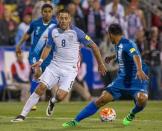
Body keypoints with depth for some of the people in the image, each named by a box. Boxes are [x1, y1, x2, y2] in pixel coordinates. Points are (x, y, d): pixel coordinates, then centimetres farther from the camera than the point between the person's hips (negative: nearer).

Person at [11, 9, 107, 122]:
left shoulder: (76, 32, -12)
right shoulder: (53, 31, 0)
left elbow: (93, 46, -4)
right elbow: (48, 47, 16)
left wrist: (100, 64, 1)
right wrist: (41, 60, 0)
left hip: (70, 69, -3)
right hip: (55, 65, 3)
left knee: (60, 96, -16)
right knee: (41, 87, -13)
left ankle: (52, 102, 23)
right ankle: (23, 115, -7)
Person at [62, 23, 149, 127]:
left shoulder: (127, 44, -19)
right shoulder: (118, 45, 7)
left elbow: (135, 55, -39)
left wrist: (139, 70, -59)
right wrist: (112, 57, 50)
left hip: (136, 79, -7)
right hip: (122, 80, 7)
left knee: (142, 99, -36)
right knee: (102, 99, -5)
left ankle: (132, 115, -2)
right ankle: (76, 121, -1)